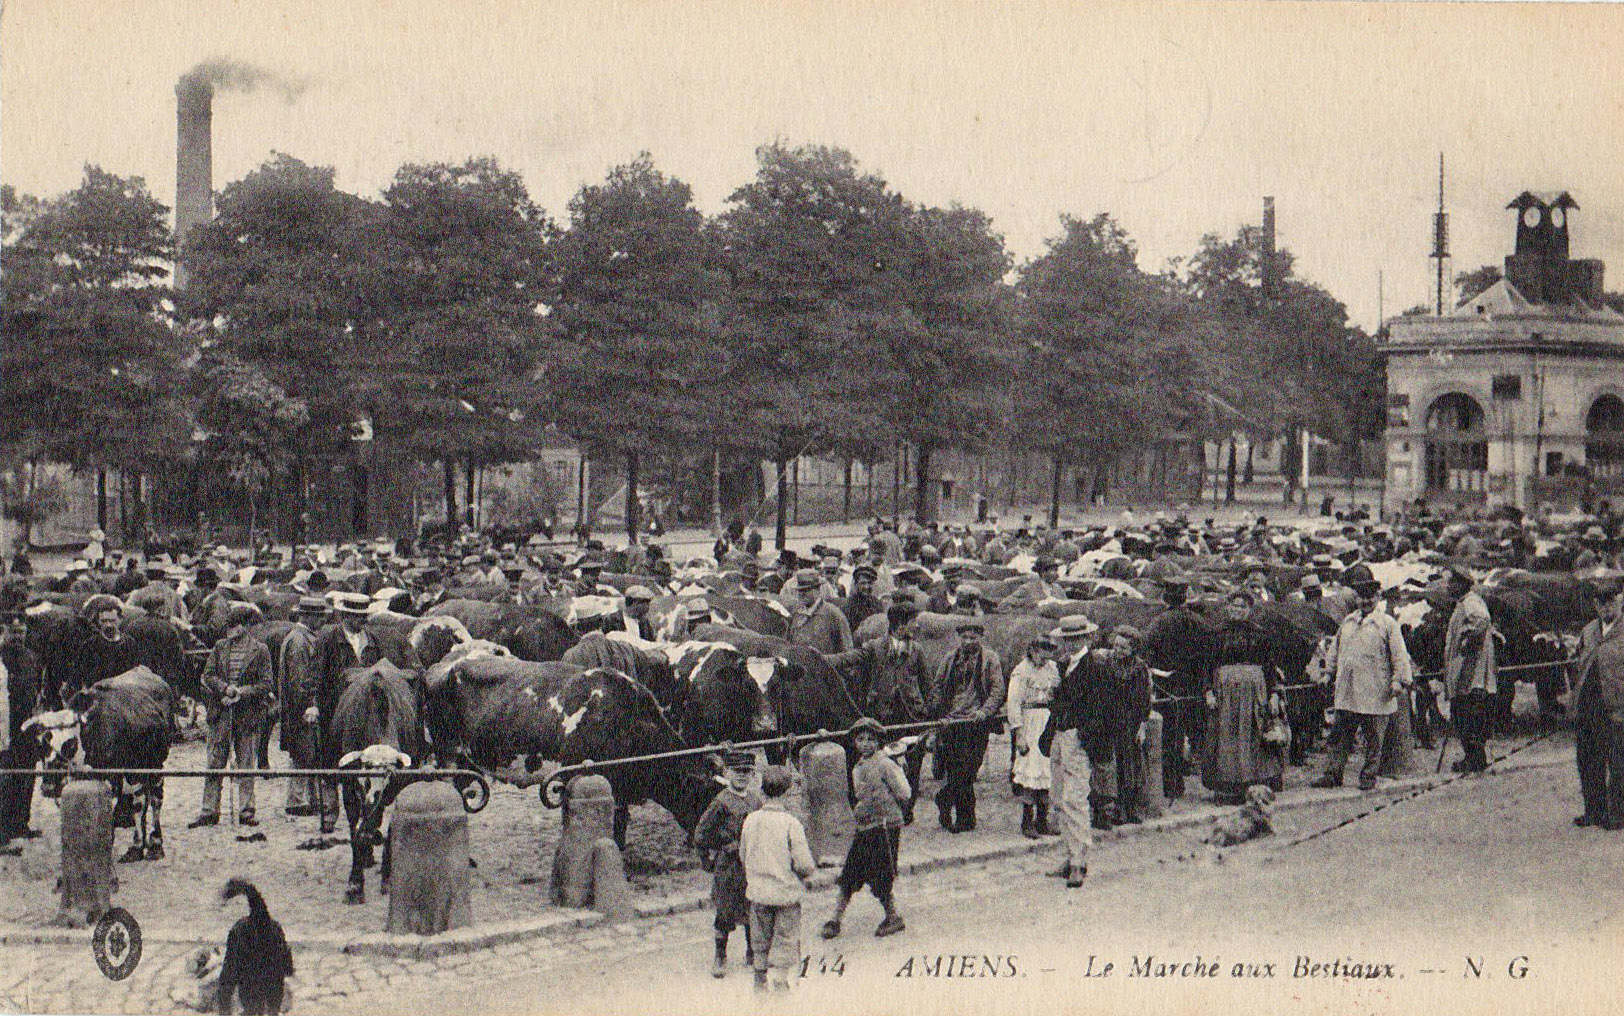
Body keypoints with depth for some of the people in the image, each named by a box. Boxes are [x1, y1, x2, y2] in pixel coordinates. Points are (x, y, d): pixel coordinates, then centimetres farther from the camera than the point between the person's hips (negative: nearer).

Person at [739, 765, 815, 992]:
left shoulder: (750, 820, -4)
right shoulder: (791, 824, -17)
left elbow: (743, 856, 8)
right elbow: (804, 864, -16)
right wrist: (810, 870, 7)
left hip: (757, 891, 4)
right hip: (786, 892, -4)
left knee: (760, 940, 18)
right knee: (785, 940, 7)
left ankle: (760, 979, 26)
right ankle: (780, 980, -3)